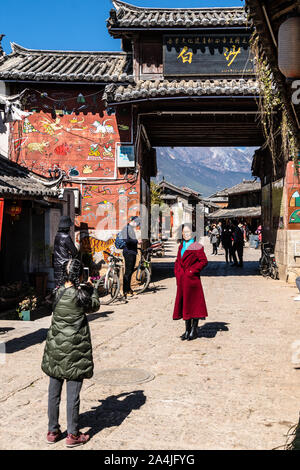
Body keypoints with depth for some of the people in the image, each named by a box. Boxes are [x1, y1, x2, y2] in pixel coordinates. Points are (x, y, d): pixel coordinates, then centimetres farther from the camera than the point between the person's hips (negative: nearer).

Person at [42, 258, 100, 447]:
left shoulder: (58, 292, -3)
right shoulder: (81, 295, -14)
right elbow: (95, 305, 5)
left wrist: (82, 289, 20)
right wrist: (91, 289, 20)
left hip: (55, 347, 5)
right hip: (75, 349, -5)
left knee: (54, 392, 13)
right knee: (73, 394, 4)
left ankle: (53, 431, 26)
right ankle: (73, 435, 13)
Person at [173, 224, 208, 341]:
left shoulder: (196, 247, -6)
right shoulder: (181, 246, 15)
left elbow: (204, 261, -11)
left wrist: (192, 271, -14)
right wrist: (177, 272, 8)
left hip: (192, 279, -7)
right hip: (182, 280, 7)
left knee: (194, 304, -2)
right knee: (183, 303, 9)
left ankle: (194, 330, 7)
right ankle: (187, 330, 18)